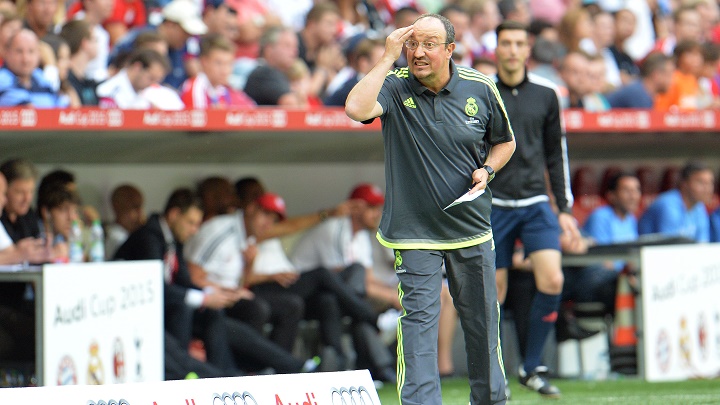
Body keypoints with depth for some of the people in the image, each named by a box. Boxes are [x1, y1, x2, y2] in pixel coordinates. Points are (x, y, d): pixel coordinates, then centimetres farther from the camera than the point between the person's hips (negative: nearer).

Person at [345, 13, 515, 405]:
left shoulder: (480, 89, -1)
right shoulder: (395, 87, -9)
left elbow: (505, 141, 16)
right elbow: (356, 108, -31)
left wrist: (487, 170, -4)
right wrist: (388, 56, -26)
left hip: (472, 228, 3)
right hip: (414, 231, -3)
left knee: (481, 321, 13)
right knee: (418, 321, -9)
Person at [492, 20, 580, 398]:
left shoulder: (545, 94, 7)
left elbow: (556, 154, 15)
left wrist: (564, 208, 11)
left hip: (536, 204, 2)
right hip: (492, 206, -2)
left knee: (552, 281, -14)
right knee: (493, 293, 0)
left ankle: (531, 368, -2)